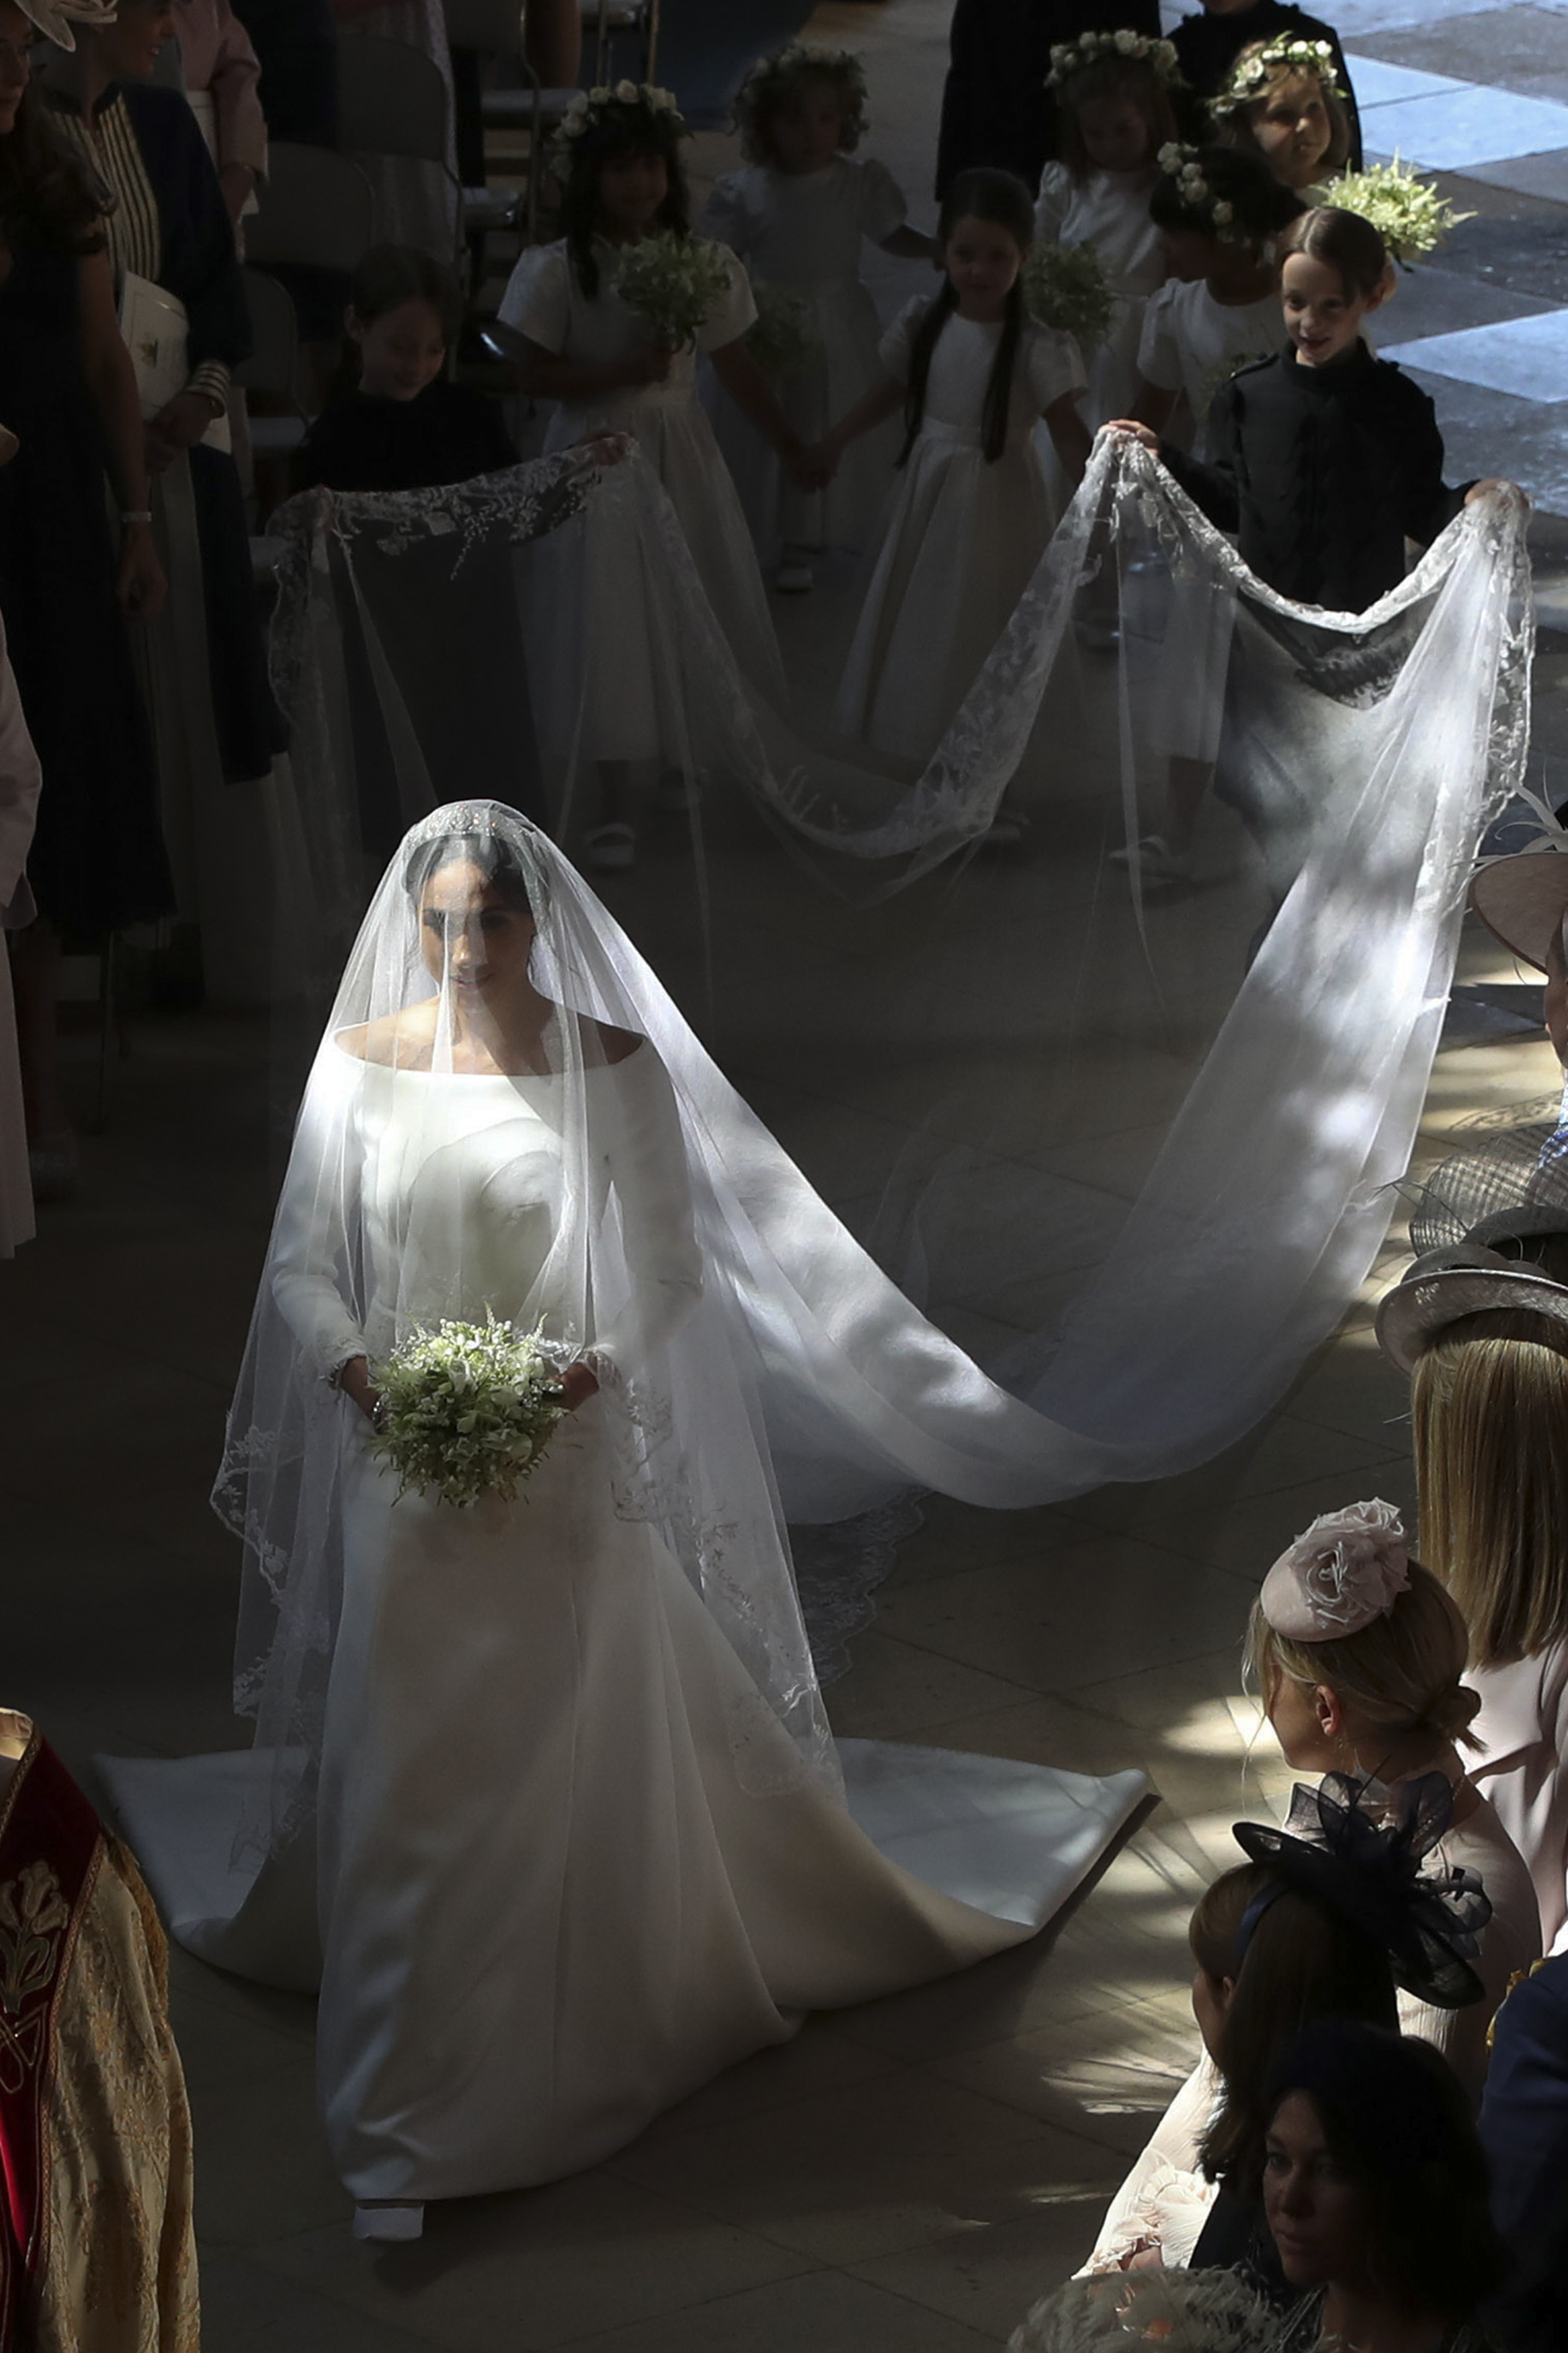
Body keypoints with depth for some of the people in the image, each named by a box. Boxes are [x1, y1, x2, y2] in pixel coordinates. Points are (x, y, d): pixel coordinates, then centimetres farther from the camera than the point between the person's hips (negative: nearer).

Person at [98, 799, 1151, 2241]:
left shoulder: (613, 1064, -7)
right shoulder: (362, 1062, -3)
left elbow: (669, 1264, -3)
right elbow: (303, 1262, 2)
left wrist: (594, 1366, -20)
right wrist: (352, 1366, -17)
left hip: (570, 1468, -1)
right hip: (408, 1475, 1)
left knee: (593, 1755, 7)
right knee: (402, 1774, 6)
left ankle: (608, 2016, 27)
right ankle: (410, 2086, 18)